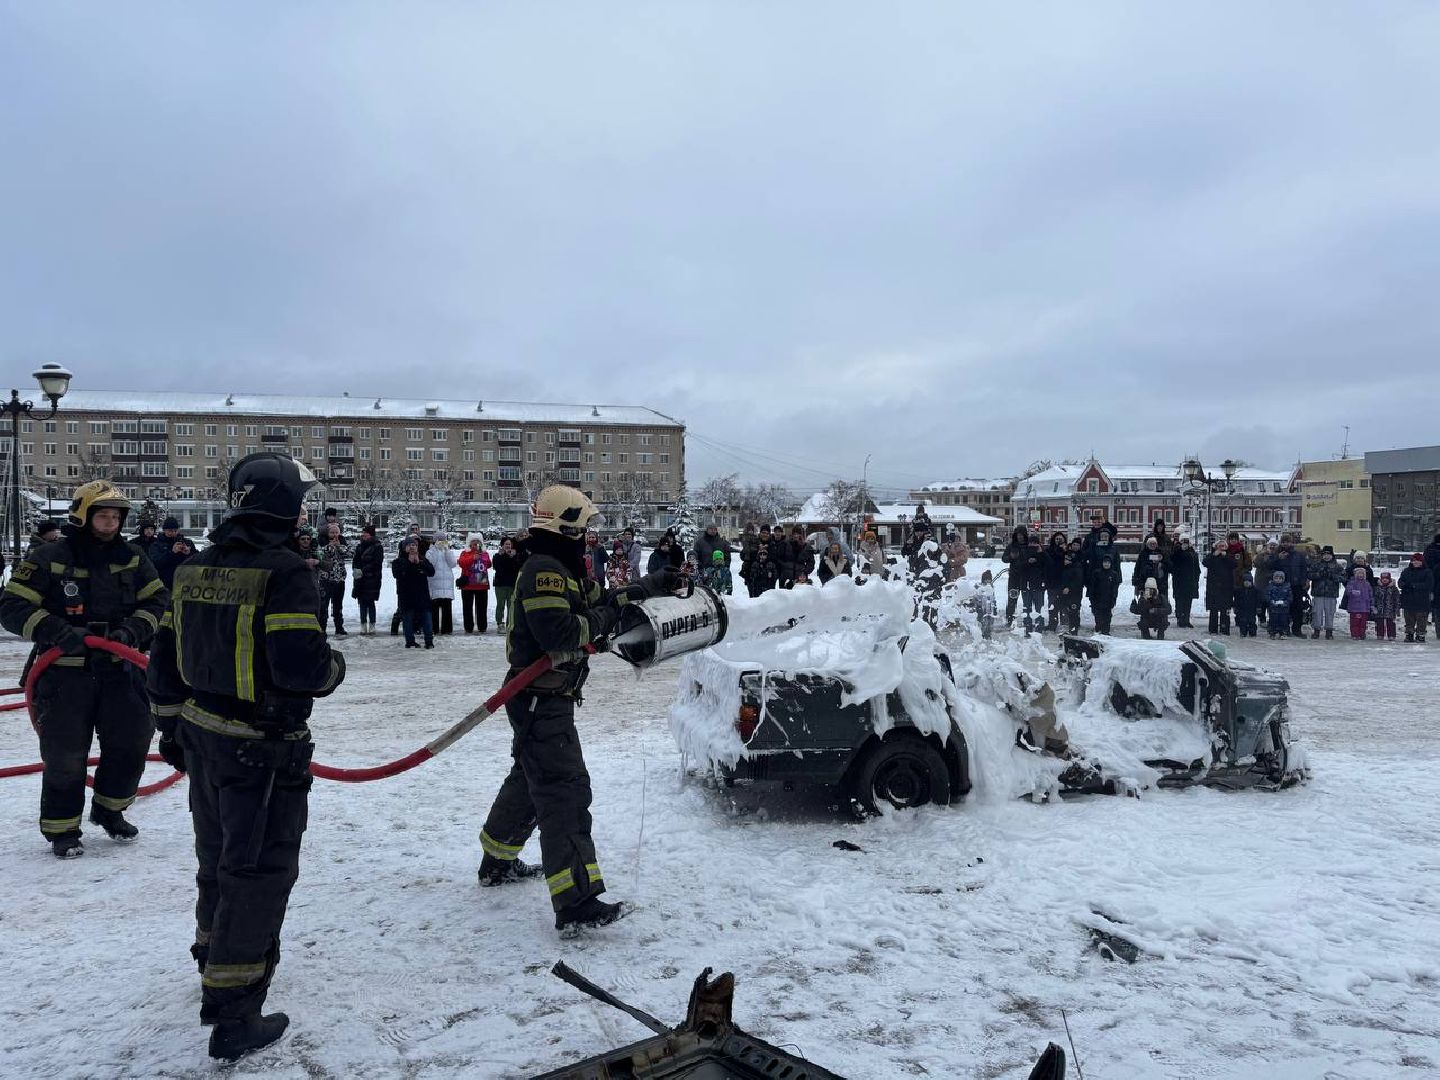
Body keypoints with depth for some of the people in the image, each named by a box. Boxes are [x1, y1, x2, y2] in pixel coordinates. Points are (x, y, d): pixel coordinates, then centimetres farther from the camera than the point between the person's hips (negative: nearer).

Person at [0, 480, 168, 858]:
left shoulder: (132, 557, 2)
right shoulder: (49, 558, -10)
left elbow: (158, 601, 5)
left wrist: (132, 631, -13)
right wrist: (60, 632, -25)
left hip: (119, 670, 4)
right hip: (64, 674, -4)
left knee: (131, 743, 8)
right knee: (65, 756, 4)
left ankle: (108, 810, 31)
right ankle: (62, 830, 21)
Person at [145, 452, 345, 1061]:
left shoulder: (195, 570, 5)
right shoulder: (283, 573, -21)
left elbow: (166, 655, 12)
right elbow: (301, 668, -27)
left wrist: (171, 725, 22)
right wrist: (335, 667, -5)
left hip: (204, 740, 8)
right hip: (262, 749, -8)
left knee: (219, 858, 25)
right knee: (259, 874, 4)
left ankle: (215, 968, 45)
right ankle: (232, 1018, 12)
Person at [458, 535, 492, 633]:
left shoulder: (485, 554, 11)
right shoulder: (465, 553, 2)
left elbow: (488, 565, 22)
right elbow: (462, 563, -16)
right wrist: (472, 558, -25)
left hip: (482, 585, 3)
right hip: (468, 584, -2)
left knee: (482, 607, 6)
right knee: (467, 607, 2)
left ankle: (482, 627, 13)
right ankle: (468, 627, 7)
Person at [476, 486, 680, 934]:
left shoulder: (564, 570, 14)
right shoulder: (543, 571, -20)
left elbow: (598, 604, 21)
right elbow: (560, 633, -31)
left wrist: (647, 586, 19)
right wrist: (602, 621, -16)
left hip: (547, 699, 11)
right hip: (541, 700, -11)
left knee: (530, 779, 24)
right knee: (565, 791, -12)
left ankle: (497, 862, 41)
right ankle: (576, 903, -12)